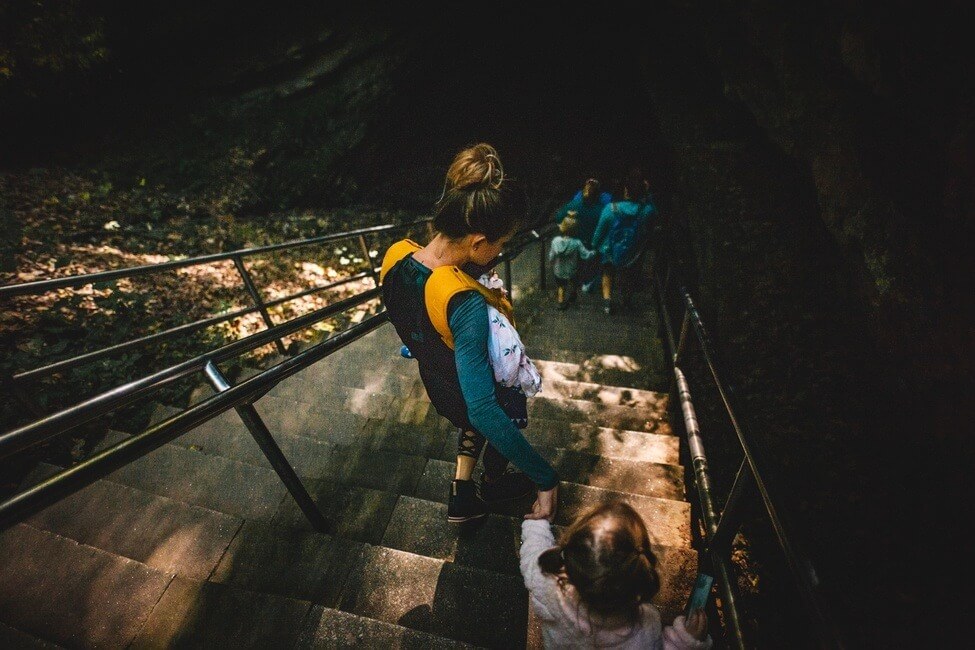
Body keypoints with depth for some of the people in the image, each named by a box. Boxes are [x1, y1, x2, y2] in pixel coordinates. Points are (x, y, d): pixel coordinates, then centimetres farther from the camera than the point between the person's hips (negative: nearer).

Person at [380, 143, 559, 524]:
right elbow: (485, 410, -42)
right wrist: (547, 478, -34)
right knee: (499, 433, 32)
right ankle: (494, 484, 61)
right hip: (488, 394, -5)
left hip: (437, 383, 6)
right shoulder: (466, 306, -44)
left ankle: (461, 497, 48)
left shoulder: (396, 255, -22)